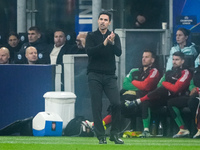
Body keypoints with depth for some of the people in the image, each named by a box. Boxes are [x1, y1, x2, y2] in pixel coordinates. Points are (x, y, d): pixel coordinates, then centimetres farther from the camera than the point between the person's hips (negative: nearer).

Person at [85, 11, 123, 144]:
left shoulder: (114, 37, 8)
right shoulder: (91, 36, 4)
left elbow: (119, 53, -7)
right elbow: (89, 51, -12)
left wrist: (112, 43, -26)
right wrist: (104, 44, -24)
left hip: (110, 76, 1)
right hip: (95, 75, -1)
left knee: (117, 103, -11)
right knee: (97, 107, -4)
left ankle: (114, 134, 2)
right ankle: (101, 137, 1)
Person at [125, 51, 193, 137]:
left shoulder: (185, 72, -4)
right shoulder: (169, 72, 22)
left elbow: (175, 88, -15)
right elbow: (159, 85, 17)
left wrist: (164, 83, -1)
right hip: (166, 98, 7)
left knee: (163, 89, -33)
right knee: (146, 102, -15)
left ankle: (138, 101, -23)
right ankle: (146, 130, -23)